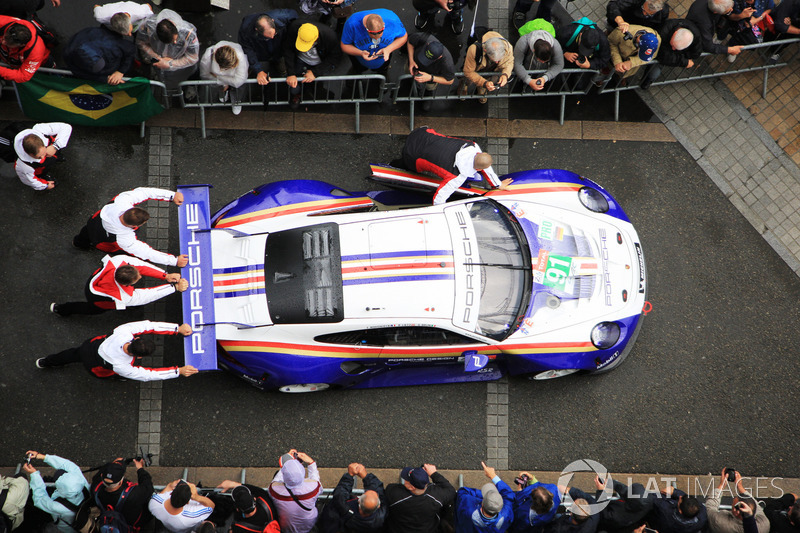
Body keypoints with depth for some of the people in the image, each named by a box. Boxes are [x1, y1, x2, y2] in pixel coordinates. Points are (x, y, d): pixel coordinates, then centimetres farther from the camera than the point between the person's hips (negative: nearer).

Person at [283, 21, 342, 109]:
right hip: (301, 60, 0)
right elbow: (288, 50, -18)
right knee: (294, 90, -14)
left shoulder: (330, 35, -34)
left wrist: (315, 72, -25)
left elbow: (335, 57, -19)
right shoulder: (294, 28, -31)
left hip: (321, 64, 0)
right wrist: (291, 74, -27)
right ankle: (296, 95, 22)